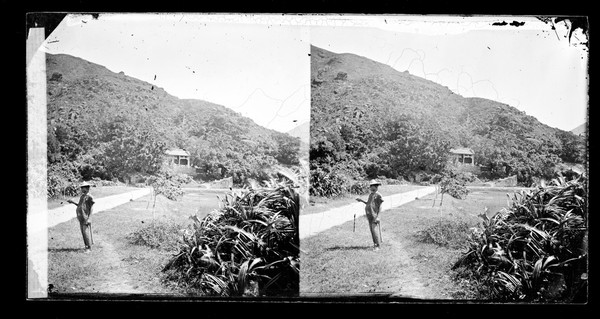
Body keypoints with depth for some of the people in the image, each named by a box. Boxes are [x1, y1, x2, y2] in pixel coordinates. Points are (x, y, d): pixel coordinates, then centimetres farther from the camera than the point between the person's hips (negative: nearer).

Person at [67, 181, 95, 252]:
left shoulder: (90, 197, -8)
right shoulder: (82, 196, 17)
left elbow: (91, 209, -11)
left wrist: (88, 218, -16)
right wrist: (73, 202, 16)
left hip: (85, 218, -8)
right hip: (81, 218, 8)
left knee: (86, 233, -9)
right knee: (83, 233, 10)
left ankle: (89, 248, -4)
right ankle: (86, 246, 17)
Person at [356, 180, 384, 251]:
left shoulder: (378, 195, -10)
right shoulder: (370, 195, 14)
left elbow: (380, 207, -11)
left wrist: (377, 216, -16)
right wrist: (361, 200, 17)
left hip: (374, 215, -8)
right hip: (369, 215, 8)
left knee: (375, 230, -9)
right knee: (372, 230, 10)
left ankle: (378, 245, -4)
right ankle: (375, 244, 19)